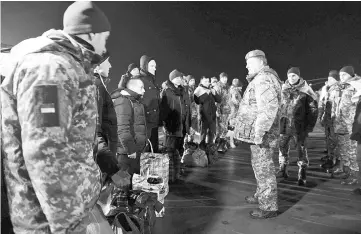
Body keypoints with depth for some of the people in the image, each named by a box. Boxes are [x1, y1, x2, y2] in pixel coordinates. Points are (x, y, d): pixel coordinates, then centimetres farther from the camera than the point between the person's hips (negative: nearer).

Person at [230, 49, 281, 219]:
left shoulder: (263, 79, -16)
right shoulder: (259, 79, 17)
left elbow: (270, 108, -28)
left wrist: (259, 131, -31)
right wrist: (238, 119, 30)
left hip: (262, 134, -11)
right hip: (257, 132, 11)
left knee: (264, 167, -2)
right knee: (259, 165, 21)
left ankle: (269, 207, 9)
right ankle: (261, 196, 37)